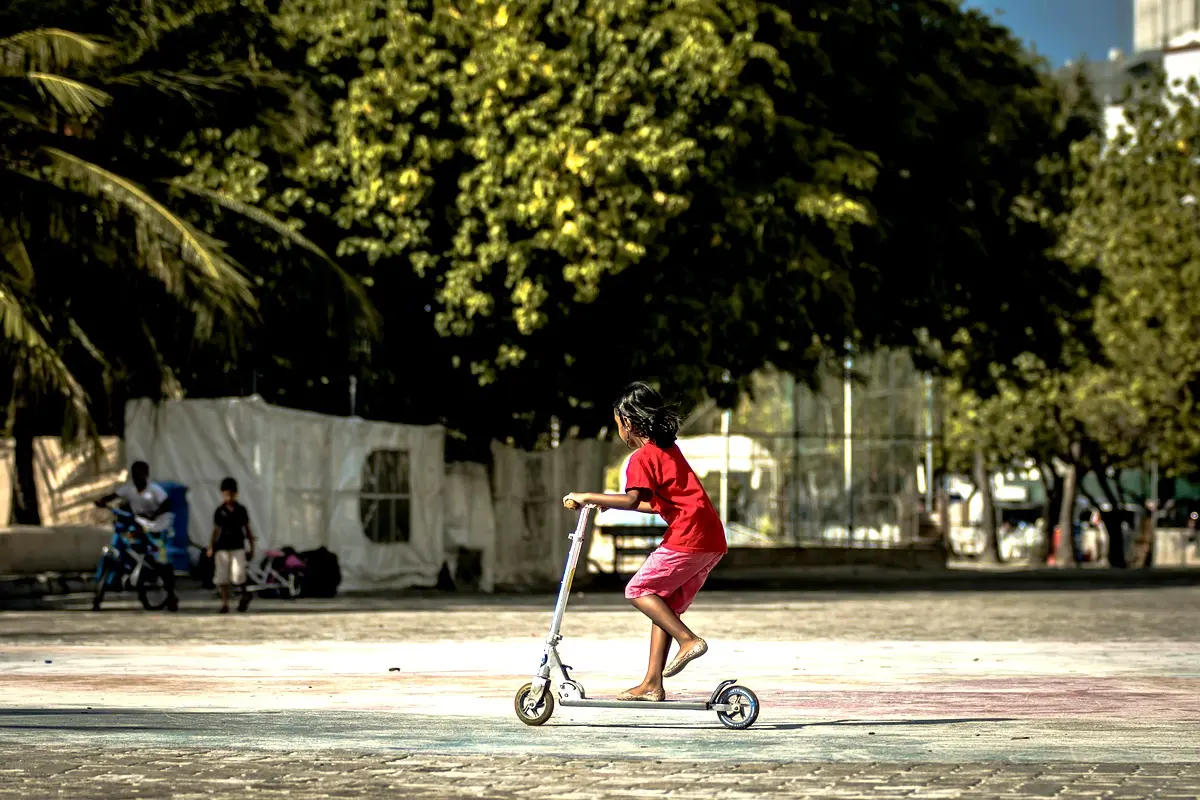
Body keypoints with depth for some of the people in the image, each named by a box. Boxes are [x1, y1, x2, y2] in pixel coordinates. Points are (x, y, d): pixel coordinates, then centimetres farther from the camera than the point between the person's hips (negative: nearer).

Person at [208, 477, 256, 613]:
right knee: (222, 577, -1)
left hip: (238, 547, -1)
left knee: (238, 574, -14)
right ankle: (225, 603, 6)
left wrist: (251, 548, 11)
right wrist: (211, 547, 3)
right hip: (222, 547, 1)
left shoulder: (241, 510, 5)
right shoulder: (219, 511, 5)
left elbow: (247, 529, 11)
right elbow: (216, 530, 9)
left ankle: (245, 594, 13)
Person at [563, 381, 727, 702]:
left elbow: (632, 500, -23)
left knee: (639, 590, -3)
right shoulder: (669, 449, 22)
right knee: (663, 604, 12)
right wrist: (610, 503, 29)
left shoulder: (642, 457, -6)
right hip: (712, 540, 9)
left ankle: (688, 639, -13)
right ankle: (652, 684, 10)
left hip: (688, 537, -9)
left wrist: (587, 497, -18)